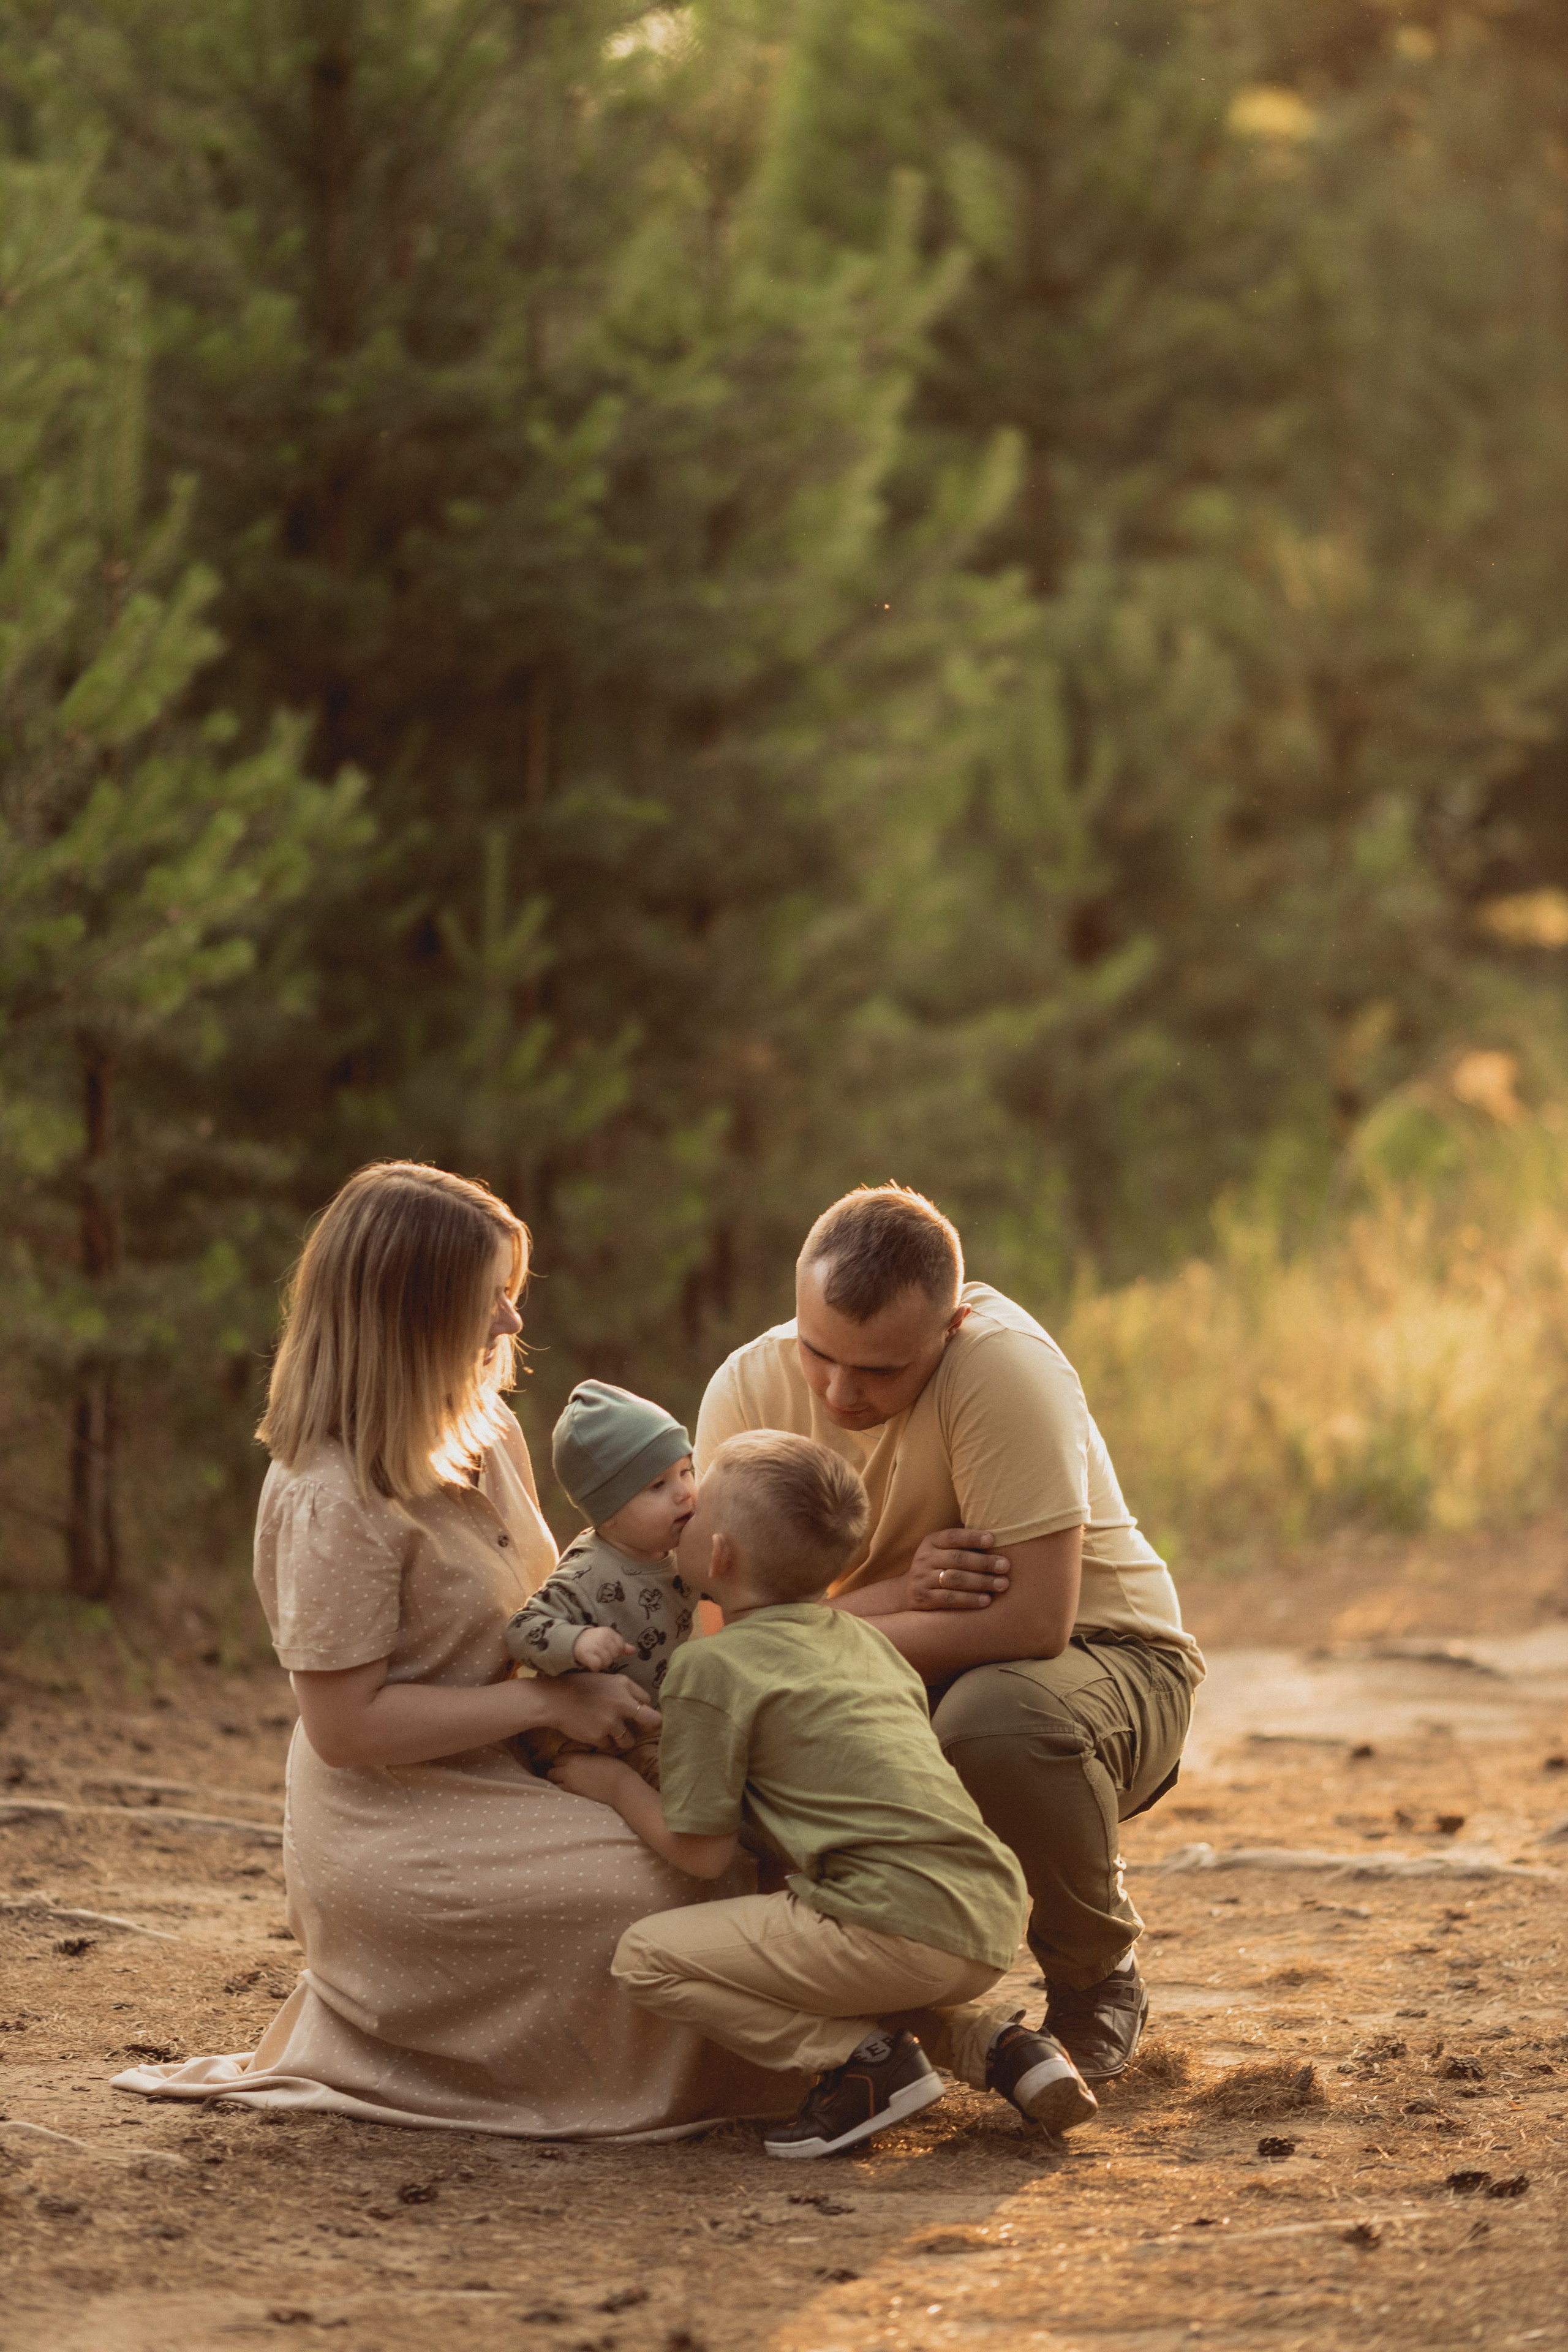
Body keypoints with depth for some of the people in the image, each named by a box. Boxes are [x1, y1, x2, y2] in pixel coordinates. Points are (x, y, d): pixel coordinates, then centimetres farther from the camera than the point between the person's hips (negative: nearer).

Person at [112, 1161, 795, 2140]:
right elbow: (346, 1725, -22)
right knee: (683, 1898, -20)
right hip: (396, 1842, -9)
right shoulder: (335, 1502, -21)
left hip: (497, 1793, 9)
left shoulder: (486, 1431, 7)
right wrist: (550, 1701, -20)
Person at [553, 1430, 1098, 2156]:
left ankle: (866, 2055, -7)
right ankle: (997, 2047, 15)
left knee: (646, 1957, -3)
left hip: (901, 1926, -8)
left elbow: (701, 1852, -1)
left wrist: (613, 1782, 14)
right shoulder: (865, 1640, 21)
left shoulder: (711, 1670, -2)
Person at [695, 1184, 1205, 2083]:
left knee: (996, 1714, -37)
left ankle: (1097, 1979, -7)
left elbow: (1032, 1621, -32)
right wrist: (897, 1595, -34)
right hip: (908, 1698, 4)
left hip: (1105, 1656, -4)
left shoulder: (1004, 1364, -28)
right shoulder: (749, 1388, -14)